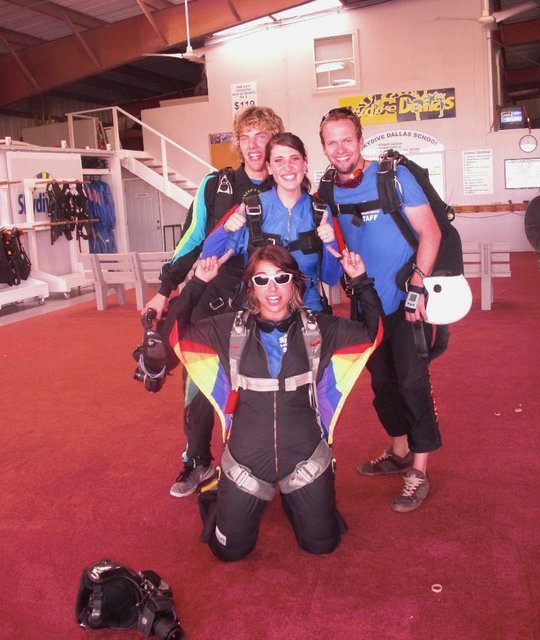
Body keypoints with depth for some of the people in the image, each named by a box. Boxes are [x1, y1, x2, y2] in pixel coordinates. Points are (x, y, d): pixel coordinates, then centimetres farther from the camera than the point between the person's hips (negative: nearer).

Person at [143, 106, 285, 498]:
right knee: (200, 382, 2)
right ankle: (197, 462, 22)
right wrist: (165, 290, 5)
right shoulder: (215, 186, 1)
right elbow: (193, 240, 5)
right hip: (213, 301, 0)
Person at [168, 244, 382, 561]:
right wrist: (197, 283, -11)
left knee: (322, 544, 10)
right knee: (230, 550, 9)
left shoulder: (318, 329, -3)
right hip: (246, 460, 0)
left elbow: (373, 332, 0)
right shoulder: (230, 329, -4)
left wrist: (361, 281, -10)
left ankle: (295, 499, 40)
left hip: (305, 457, 1)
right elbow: (178, 335, -5)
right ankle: (217, 498, 40)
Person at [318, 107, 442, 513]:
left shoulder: (393, 176, -11)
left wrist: (417, 287, -21)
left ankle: (418, 471, 8)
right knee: (382, 381, 14)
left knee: (412, 381, -6)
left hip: (406, 301, -5)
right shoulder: (327, 190, 2)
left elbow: (430, 231, -14)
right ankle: (399, 453, 33)